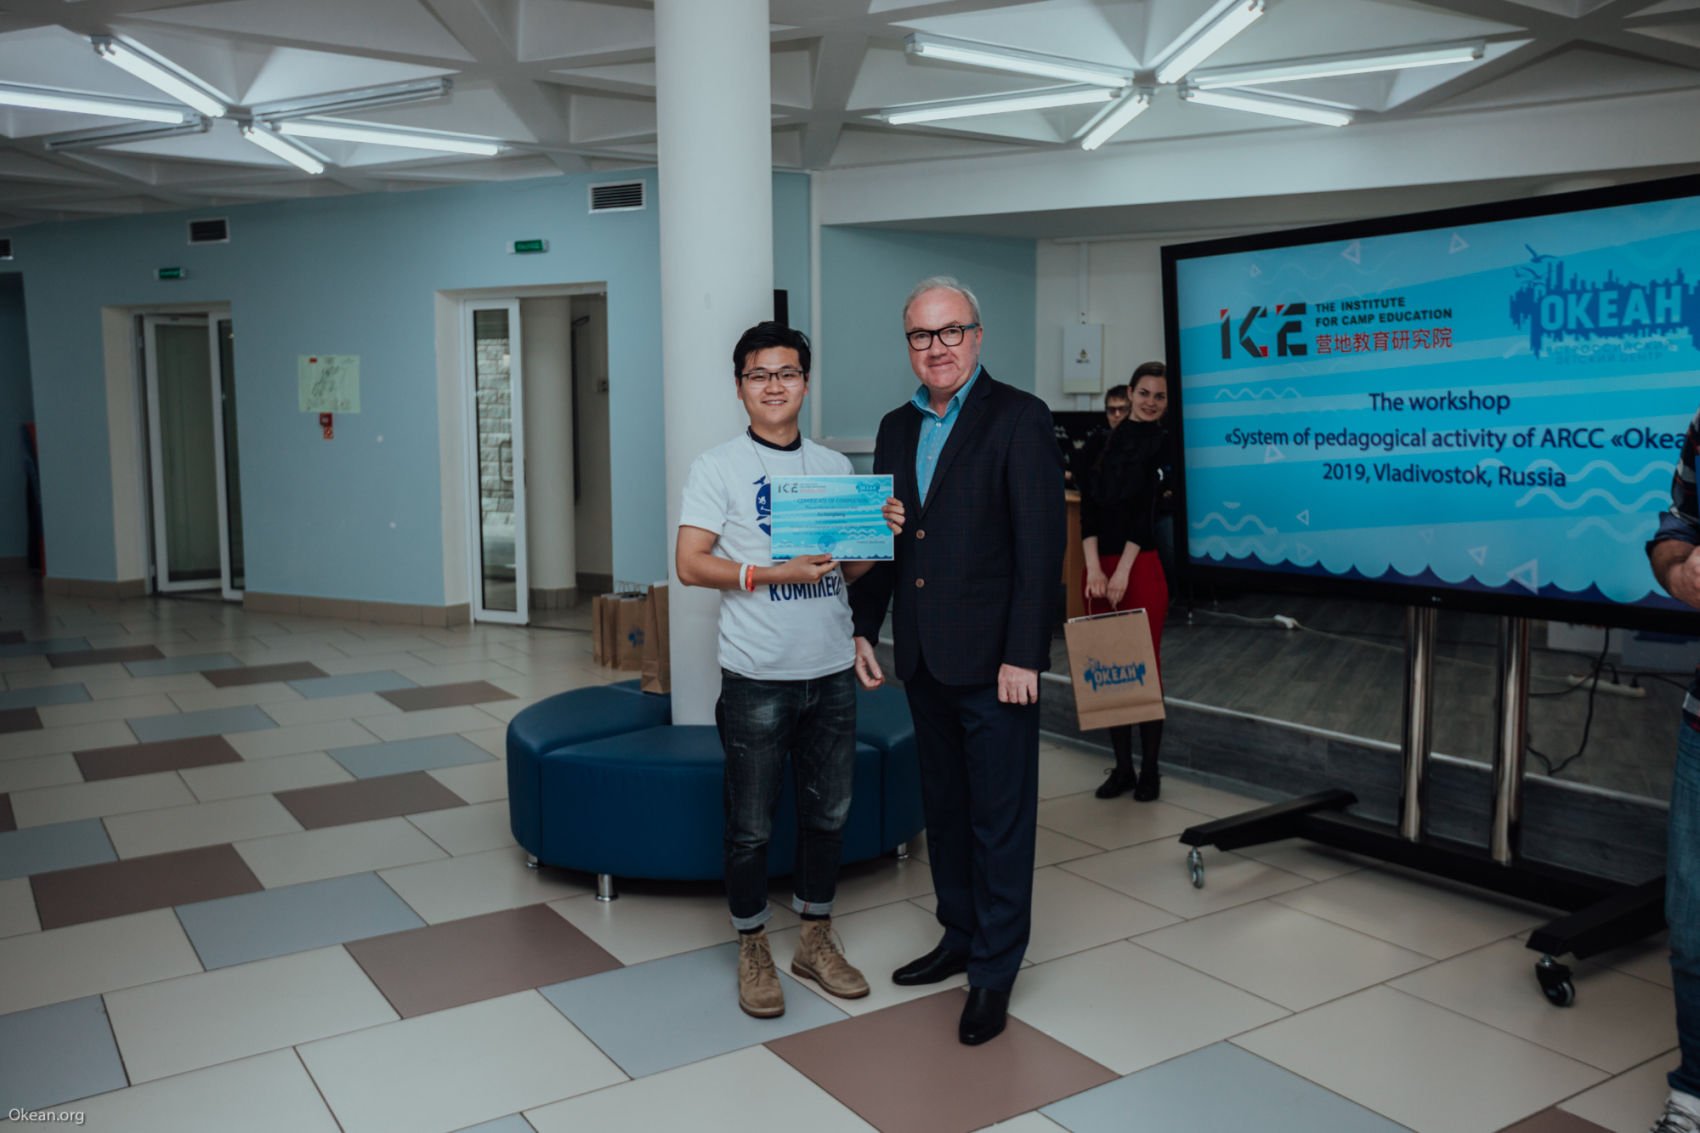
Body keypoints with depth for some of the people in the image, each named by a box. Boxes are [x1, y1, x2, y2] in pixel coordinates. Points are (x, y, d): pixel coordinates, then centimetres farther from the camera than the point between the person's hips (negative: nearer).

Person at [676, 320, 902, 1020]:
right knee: (751, 823, 5)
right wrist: (773, 574, -21)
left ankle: (816, 940, 30)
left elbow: (850, 569, 14)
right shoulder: (718, 467, -3)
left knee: (830, 810, 13)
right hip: (758, 674, -4)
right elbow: (690, 564, -10)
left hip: (831, 670, 5)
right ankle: (753, 950, 23)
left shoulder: (835, 467, 11)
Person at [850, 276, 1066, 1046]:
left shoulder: (1019, 419, -9)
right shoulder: (896, 428, 11)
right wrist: (864, 627, 10)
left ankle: (994, 972, 17)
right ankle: (960, 937, 35)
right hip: (923, 658, 7)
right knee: (943, 808, 18)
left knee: (1000, 817, 4)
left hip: (991, 658, -6)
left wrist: (1022, 656, -18)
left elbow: (1041, 543, -14)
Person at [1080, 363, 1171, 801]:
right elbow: (1090, 504, -1)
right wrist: (1094, 568, -12)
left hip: (1141, 567, -4)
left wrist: (1123, 571, -16)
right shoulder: (1105, 440, 8)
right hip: (1099, 567, 4)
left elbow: (1146, 508, -10)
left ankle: (1149, 770, 14)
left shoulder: (1165, 443, -2)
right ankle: (1122, 767, 19)